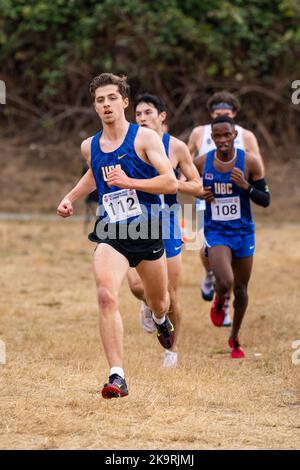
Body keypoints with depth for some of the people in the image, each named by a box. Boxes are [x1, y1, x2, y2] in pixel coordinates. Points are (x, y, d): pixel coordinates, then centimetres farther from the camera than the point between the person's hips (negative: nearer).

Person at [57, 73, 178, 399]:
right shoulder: (90, 147, 7)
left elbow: (171, 183, -15)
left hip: (148, 232, -1)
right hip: (110, 234, 1)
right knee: (106, 296, -25)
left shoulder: (145, 138, -7)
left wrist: (129, 182, -24)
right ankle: (116, 377, -28)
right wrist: (70, 198, 18)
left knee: (158, 302, 19)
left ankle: (161, 320, 60)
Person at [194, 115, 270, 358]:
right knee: (225, 283, -22)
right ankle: (219, 302, 16)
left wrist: (246, 186, -23)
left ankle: (235, 338, 33)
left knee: (241, 289, 11)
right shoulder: (201, 162, -7)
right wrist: (200, 193, -8)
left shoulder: (250, 162, -10)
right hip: (215, 231, -1)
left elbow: (265, 200, -5)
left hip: (243, 231, 1)